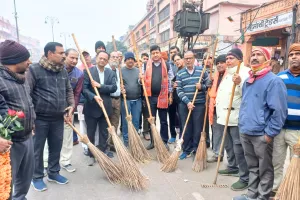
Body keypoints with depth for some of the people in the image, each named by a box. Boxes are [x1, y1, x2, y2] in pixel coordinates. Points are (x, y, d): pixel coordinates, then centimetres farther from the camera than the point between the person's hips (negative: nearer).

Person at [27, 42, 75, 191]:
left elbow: (69, 90, 17)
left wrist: (71, 105, 1)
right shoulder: (34, 69, -10)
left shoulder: (63, 71, 8)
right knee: (37, 148, 9)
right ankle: (37, 177, 26)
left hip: (58, 118, 5)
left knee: (56, 147, 15)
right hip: (39, 118, -5)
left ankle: (53, 173, 34)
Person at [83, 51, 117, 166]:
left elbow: (114, 87, -7)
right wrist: (94, 97, -26)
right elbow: (84, 88, -11)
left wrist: (100, 86, -16)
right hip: (91, 107, -2)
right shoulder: (88, 71, -3)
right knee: (91, 133, 8)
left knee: (104, 133, 13)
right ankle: (91, 155, 22)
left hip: (105, 107, 3)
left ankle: (103, 152, 28)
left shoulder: (111, 73, 7)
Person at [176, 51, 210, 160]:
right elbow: (179, 90, -3)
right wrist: (187, 102, -14)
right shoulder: (180, 74, 4)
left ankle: (196, 150, 18)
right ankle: (187, 150, 20)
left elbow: (209, 85, 6)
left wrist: (202, 87, -15)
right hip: (184, 104, 1)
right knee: (186, 128, 7)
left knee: (198, 129, 4)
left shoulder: (202, 70, 4)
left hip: (199, 104, -1)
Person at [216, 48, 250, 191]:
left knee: (239, 148, -6)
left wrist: (239, 83, -38)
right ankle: (232, 167, 38)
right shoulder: (227, 73, 18)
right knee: (228, 145, 20)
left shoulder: (245, 72, -11)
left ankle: (245, 178, 6)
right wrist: (216, 102, 28)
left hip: (237, 117, -9)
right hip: (225, 115, 9)